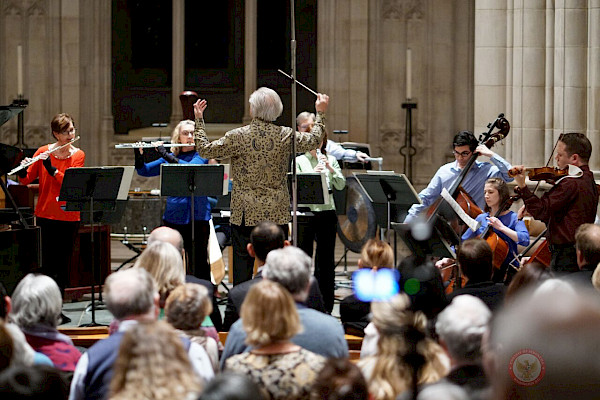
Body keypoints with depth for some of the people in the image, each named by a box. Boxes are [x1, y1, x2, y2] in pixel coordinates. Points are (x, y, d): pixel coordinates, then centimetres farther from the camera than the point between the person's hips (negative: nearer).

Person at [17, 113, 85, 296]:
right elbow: (25, 180, -1)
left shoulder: (78, 155, 2)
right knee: (47, 264, -3)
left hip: (69, 217, 0)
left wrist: (51, 168, -26)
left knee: (63, 263, 4)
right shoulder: (43, 152, 2)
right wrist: (23, 171, -23)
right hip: (45, 215, 0)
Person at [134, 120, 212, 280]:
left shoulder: (201, 155, 2)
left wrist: (166, 155, -21)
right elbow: (144, 170, 10)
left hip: (197, 216, -4)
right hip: (174, 216, 4)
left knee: (199, 262, -6)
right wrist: (138, 155, -9)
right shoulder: (170, 157, 13)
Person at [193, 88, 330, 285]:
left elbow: (205, 149, -5)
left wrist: (199, 120, 6)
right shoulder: (286, 136, -5)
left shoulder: (238, 136, -12)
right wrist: (320, 114, 23)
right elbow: (313, 141, 10)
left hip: (245, 213, -2)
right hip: (277, 213, 2)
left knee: (242, 265, 4)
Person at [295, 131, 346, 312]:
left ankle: (326, 306, 12)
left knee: (326, 260, 6)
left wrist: (330, 169, -13)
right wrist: (312, 174, -22)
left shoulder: (331, 160, 10)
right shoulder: (299, 161, 3)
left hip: (327, 212, 2)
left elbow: (341, 185, 1)